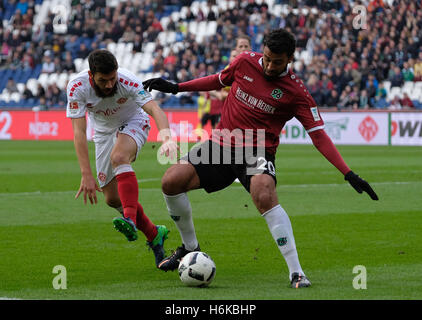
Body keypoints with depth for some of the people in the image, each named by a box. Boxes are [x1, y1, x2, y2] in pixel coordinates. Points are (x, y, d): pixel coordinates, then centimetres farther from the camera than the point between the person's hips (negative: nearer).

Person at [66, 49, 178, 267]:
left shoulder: (128, 82, -31)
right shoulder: (76, 87, -27)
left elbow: (154, 109, -42)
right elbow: (79, 132, -31)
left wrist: (166, 138, -63)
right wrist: (86, 175, -38)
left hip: (133, 123, -4)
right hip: (104, 132, 4)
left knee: (119, 157, -37)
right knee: (112, 198, 1)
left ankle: (131, 220, -50)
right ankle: (154, 235, 19)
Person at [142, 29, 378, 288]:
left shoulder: (296, 92, -9)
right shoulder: (245, 62, 1)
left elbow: (319, 135, -9)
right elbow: (219, 80, 22)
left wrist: (349, 174, -17)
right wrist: (176, 87, 20)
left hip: (258, 152, -4)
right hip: (222, 144, 4)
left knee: (265, 195, -35)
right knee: (171, 181, -12)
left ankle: (296, 272, -30)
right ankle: (190, 247, 13)